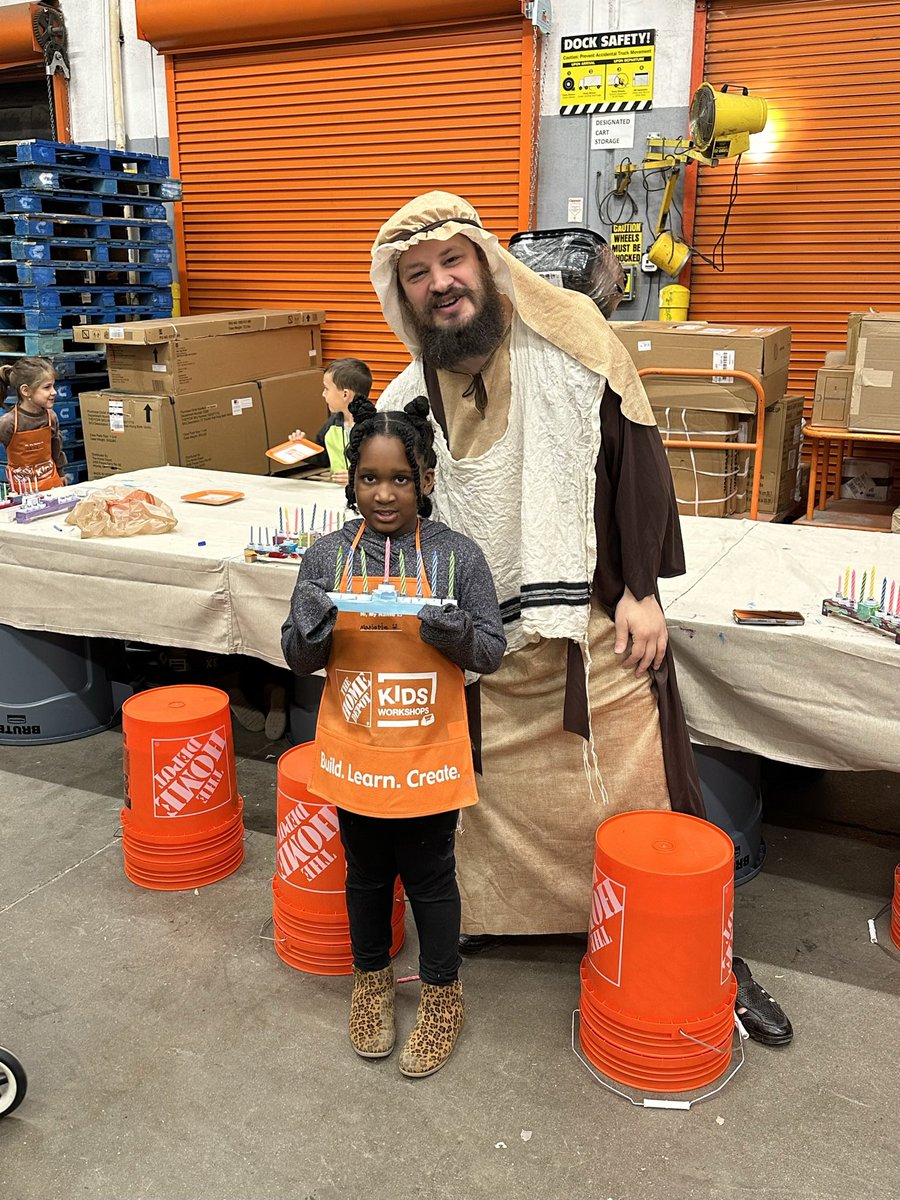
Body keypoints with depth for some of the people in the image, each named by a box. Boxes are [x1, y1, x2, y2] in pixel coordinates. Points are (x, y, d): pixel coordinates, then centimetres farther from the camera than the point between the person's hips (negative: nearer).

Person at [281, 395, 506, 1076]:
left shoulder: (457, 556, -11)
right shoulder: (328, 557, -6)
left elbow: (491, 654, -5)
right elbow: (300, 660, 0)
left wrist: (456, 634, -26)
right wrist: (311, 630, -22)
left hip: (428, 758, -2)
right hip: (355, 756, 2)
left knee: (430, 878, 14)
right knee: (367, 874, 20)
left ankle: (442, 994, 36)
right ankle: (373, 978, 44)